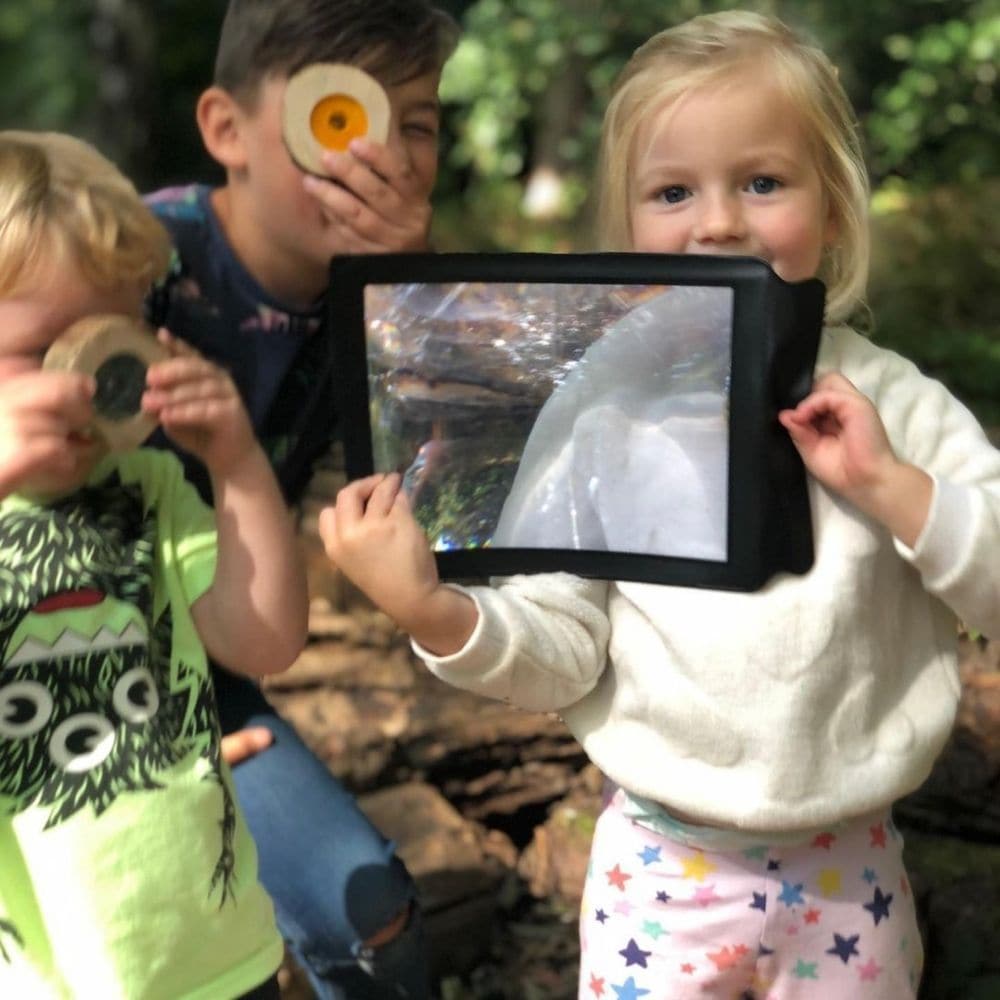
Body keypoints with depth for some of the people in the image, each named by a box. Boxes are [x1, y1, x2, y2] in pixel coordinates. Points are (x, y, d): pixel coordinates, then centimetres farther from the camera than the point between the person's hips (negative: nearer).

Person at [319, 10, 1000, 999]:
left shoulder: (894, 403, -5)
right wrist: (434, 610, -26)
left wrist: (890, 484, -20)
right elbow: (561, 653, -9)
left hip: (849, 872, 2)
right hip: (664, 870, -1)